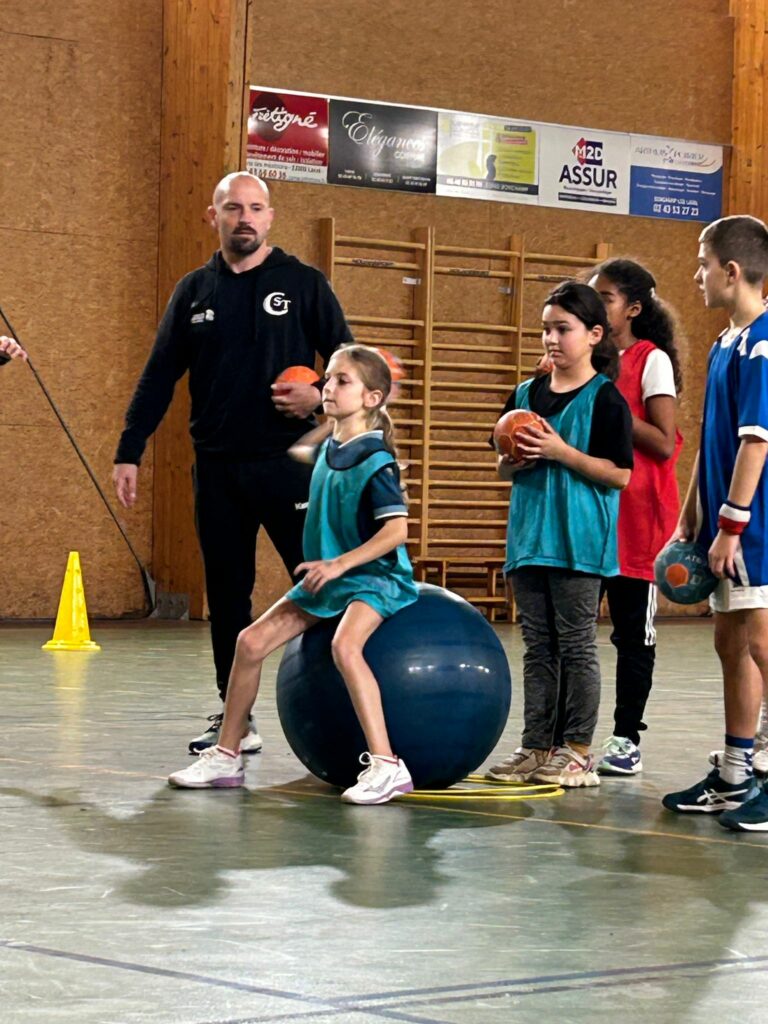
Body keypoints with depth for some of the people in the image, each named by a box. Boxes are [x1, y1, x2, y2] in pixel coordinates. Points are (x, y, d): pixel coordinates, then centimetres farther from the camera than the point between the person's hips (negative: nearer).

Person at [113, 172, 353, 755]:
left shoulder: (303, 283, 3)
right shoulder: (195, 291, 11)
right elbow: (159, 376, 10)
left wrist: (319, 395, -15)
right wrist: (129, 452, 4)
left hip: (289, 462, -3)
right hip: (217, 467, 3)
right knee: (227, 593, 7)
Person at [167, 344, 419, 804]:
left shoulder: (375, 460, -16)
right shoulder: (327, 451, 8)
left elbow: (397, 529, -23)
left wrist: (339, 564, -27)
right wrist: (322, 566, 15)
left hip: (376, 576, -9)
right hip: (327, 575, 9)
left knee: (345, 645, -35)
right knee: (252, 640, 0)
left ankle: (386, 766, -34)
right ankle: (226, 757, 11)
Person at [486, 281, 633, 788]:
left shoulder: (604, 398, -7)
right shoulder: (526, 395, 11)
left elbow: (620, 474, -12)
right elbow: (505, 469, 18)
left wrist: (560, 452, -18)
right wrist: (520, 460, -5)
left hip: (579, 542, -6)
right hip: (530, 537, 6)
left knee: (577, 646, 0)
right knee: (538, 647, 10)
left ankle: (579, 751, 6)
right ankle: (536, 746, 15)